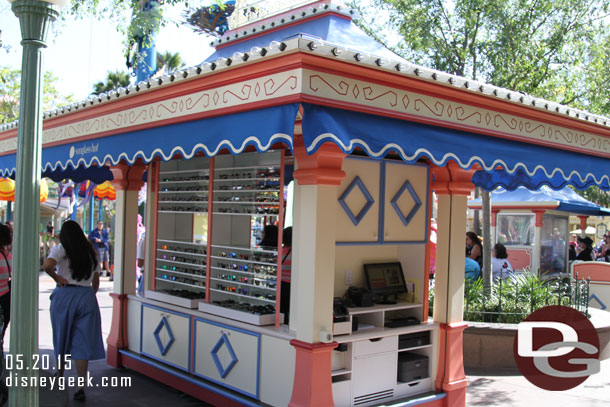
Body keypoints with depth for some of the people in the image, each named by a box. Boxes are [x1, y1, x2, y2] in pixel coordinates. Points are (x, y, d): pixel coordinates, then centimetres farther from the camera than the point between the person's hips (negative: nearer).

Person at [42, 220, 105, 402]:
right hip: (87, 296, 3)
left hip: (64, 296, -2)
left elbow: (47, 265, -24)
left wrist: (57, 278, -8)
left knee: (61, 339, 16)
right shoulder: (91, 252, 11)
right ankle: (81, 388, -2)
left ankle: (60, 377, 34)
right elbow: (96, 282, 15)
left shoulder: (60, 249, -4)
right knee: (82, 342, 2)